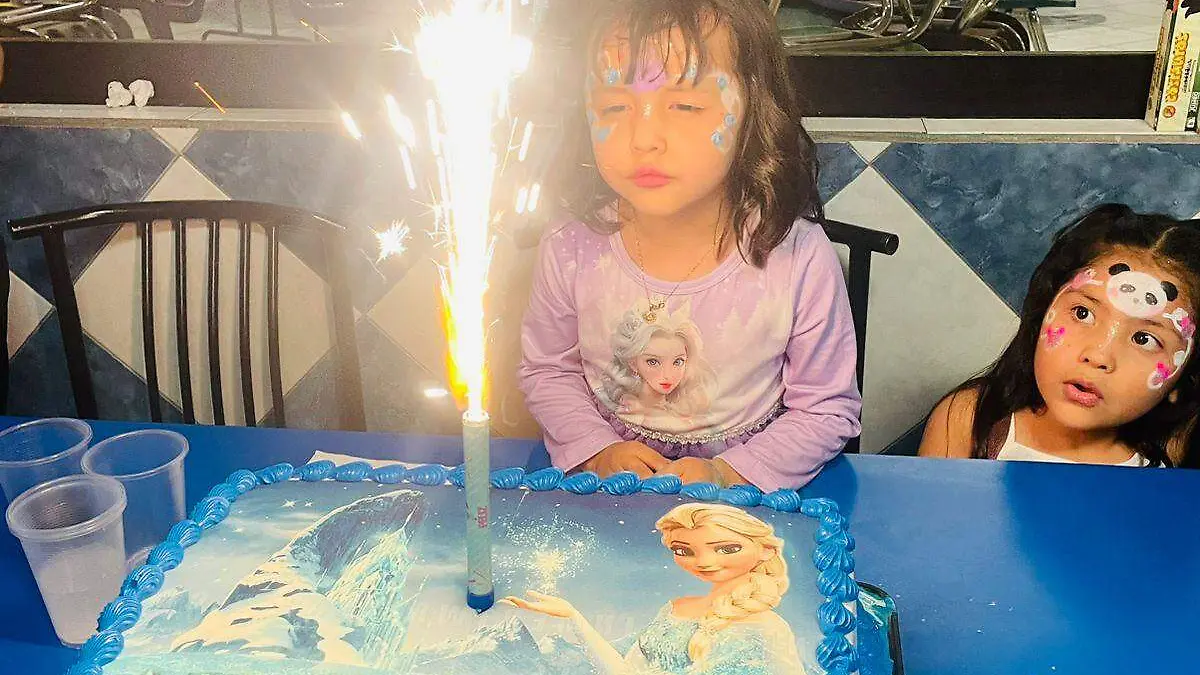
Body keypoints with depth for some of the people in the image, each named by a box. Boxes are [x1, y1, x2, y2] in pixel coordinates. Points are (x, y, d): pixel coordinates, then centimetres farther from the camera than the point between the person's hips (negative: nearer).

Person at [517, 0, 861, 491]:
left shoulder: (800, 260, -16)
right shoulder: (571, 249, -11)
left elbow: (829, 410, -4)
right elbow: (545, 370, 5)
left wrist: (728, 474, -15)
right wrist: (599, 451, -10)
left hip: (750, 483, 0)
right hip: (604, 490, 1)